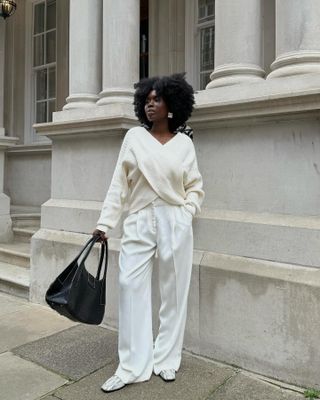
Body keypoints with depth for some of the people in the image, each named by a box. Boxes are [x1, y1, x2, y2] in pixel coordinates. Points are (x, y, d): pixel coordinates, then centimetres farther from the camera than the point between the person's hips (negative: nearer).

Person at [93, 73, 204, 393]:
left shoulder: (184, 142, 6)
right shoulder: (134, 136, 5)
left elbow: (195, 187, 10)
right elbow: (119, 184, 2)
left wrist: (186, 213, -6)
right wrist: (105, 222, -2)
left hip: (174, 223, 0)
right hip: (139, 222, 0)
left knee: (173, 291, 6)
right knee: (130, 286, -3)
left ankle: (166, 360, 22)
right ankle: (132, 366, 9)